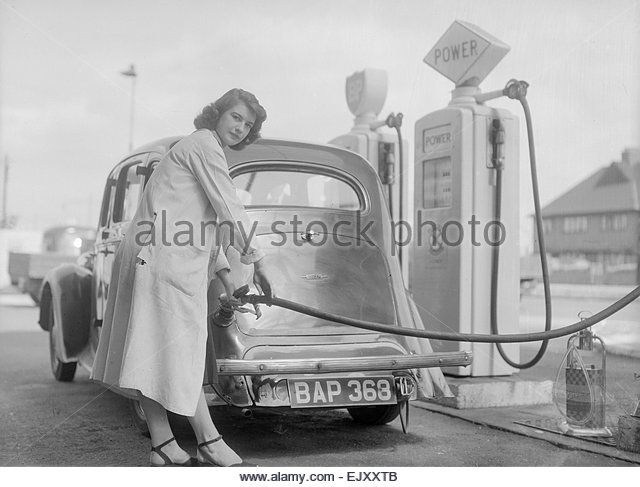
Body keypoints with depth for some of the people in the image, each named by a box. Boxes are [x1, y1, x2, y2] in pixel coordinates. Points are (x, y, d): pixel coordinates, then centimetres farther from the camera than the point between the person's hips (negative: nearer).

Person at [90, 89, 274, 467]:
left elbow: (202, 222, 28)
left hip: (152, 252, 10)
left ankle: (164, 446, 8)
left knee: (155, 355, 6)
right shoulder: (204, 144, -5)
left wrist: (223, 271, 23)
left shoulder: (204, 149, 27)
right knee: (180, 352, -6)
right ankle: (210, 442, -2)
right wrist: (258, 261, -9)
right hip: (167, 257, -10)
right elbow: (229, 210, -12)